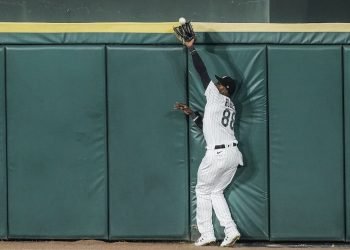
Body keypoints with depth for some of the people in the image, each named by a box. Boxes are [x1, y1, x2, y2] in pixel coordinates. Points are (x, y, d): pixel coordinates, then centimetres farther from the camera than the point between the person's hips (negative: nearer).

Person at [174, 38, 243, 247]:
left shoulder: (217, 97, -2)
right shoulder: (230, 106, 21)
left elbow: (203, 72, -4)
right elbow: (208, 126, 26)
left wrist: (192, 48, -1)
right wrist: (192, 113, 24)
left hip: (218, 154, -8)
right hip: (233, 154, 8)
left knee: (203, 190, 8)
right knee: (216, 192, 18)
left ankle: (207, 234, 5)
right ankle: (231, 231, 4)